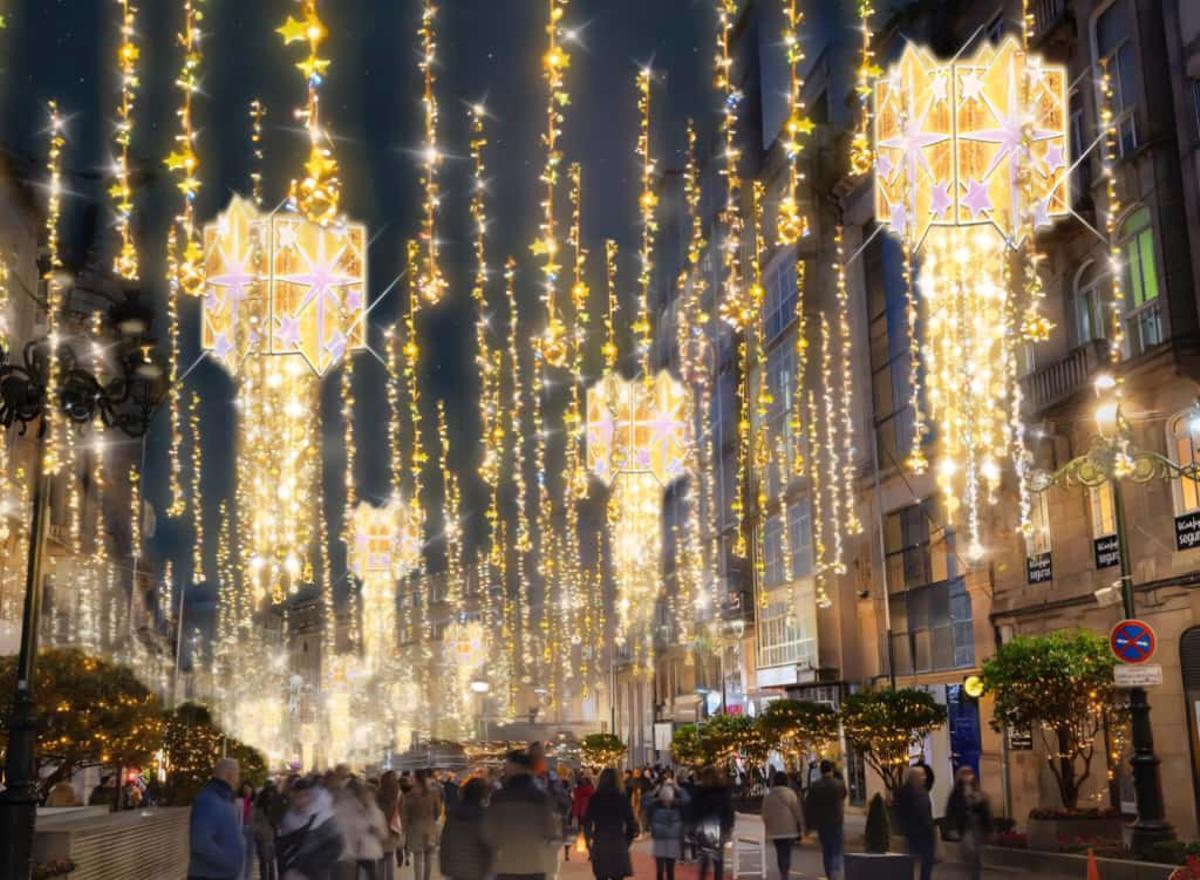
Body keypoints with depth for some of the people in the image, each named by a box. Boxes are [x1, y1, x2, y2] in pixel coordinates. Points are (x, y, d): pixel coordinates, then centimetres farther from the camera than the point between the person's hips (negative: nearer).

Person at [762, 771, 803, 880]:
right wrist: (801, 828, 1)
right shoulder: (790, 793, -5)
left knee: (780, 854, 13)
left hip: (774, 830, 4)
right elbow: (797, 812, -5)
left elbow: (765, 815, 12)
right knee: (787, 853, -4)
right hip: (789, 829, -4)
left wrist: (767, 829, 22)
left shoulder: (768, 796, 8)